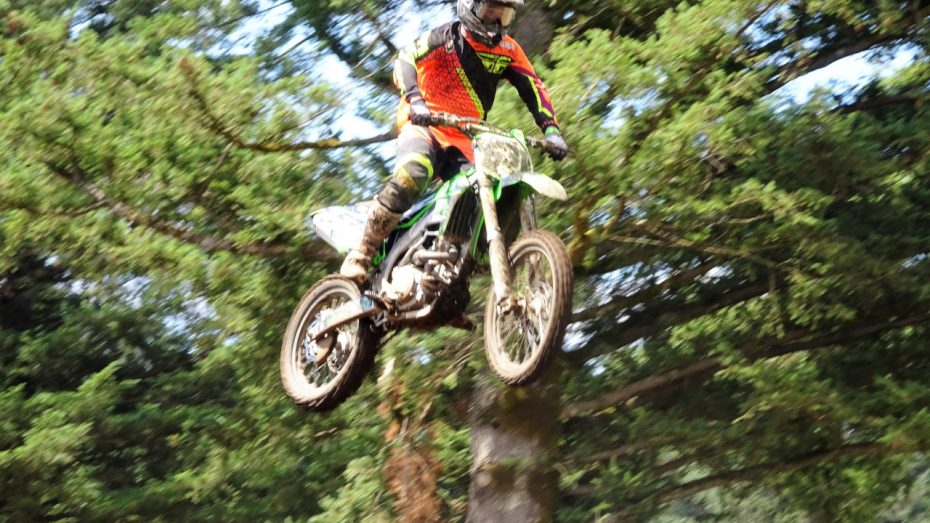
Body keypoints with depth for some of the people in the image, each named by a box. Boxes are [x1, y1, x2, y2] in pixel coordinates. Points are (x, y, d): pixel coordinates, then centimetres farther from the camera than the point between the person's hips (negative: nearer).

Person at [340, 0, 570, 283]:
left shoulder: (508, 50, 7)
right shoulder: (444, 37, -5)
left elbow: (534, 88, 2)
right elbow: (405, 60, -17)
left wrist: (552, 129, -14)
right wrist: (415, 99, -36)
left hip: (462, 140, 5)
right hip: (423, 125, -5)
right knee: (411, 175, -36)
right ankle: (361, 254, -31)